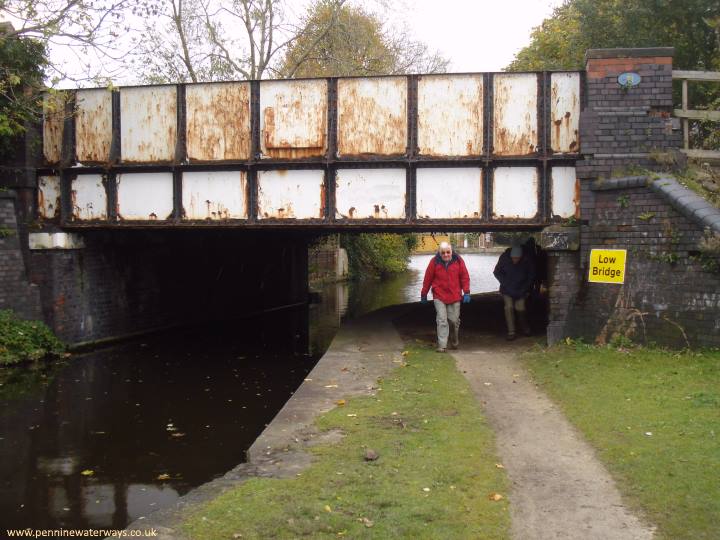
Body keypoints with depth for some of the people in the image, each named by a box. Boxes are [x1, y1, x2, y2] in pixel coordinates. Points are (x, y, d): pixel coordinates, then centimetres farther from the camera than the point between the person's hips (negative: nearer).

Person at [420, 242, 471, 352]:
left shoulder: (458, 260, -2)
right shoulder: (434, 261, -5)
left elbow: (465, 277, 2)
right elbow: (428, 279, 1)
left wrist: (466, 292, -4)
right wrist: (423, 294, 6)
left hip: (455, 296, 1)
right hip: (439, 297, -1)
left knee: (454, 320, 9)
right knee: (442, 320, -8)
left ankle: (454, 343, 32)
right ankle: (442, 345, -6)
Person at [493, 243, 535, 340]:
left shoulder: (527, 260, -18)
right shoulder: (504, 258, -19)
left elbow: (531, 275, -3)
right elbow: (497, 272, -5)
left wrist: (525, 287, -9)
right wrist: (505, 283, -13)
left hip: (520, 290, 0)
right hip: (507, 289, 0)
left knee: (520, 309, 2)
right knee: (509, 308, -9)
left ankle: (525, 329, 28)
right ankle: (511, 332, -5)